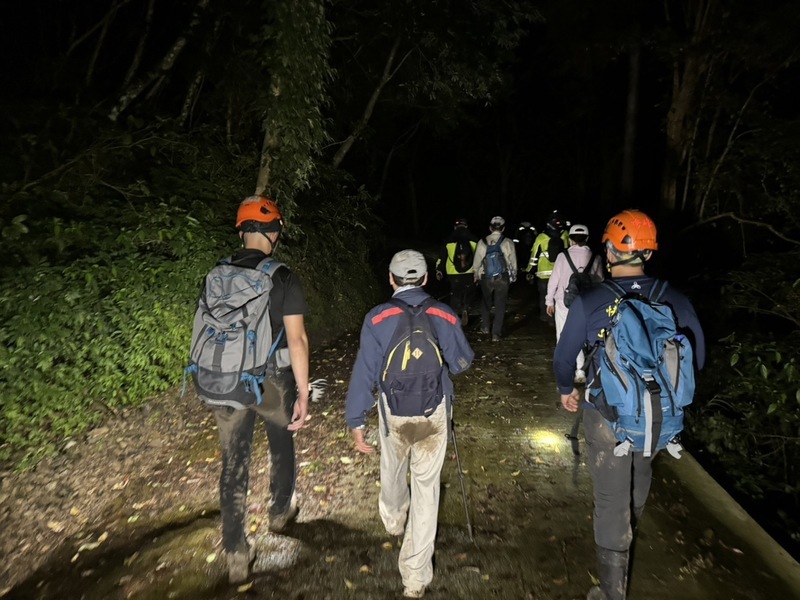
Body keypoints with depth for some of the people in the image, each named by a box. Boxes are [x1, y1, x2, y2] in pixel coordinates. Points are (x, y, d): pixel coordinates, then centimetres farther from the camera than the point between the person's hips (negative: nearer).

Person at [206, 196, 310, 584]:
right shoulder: (283, 279, -13)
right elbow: (297, 339, -18)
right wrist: (303, 393, -13)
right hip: (272, 380, -2)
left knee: (233, 465, 13)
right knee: (281, 446, 24)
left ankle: (236, 556, 19)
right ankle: (280, 512, 45)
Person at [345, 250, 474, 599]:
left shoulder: (377, 318, -11)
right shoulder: (445, 316, -7)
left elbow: (364, 372, -11)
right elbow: (463, 362, 5)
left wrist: (356, 421, -5)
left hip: (393, 410, 0)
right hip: (435, 412, 0)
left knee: (393, 470, 26)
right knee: (426, 485, 11)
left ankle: (394, 520, 56)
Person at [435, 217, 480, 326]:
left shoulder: (449, 240, 5)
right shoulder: (473, 239, 4)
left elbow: (442, 256, 8)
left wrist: (439, 270, 17)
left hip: (453, 273, 1)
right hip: (470, 272, 0)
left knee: (455, 294, 13)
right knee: (469, 293, 15)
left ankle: (455, 315, 13)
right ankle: (465, 309, -9)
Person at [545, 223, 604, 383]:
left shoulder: (563, 256, -8)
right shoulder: (595, 258, -2)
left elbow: (554, 279, -5)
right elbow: (599, 282, 2)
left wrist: (549, 301, 5)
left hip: (564, 302, -2)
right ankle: (580, 371, 12)